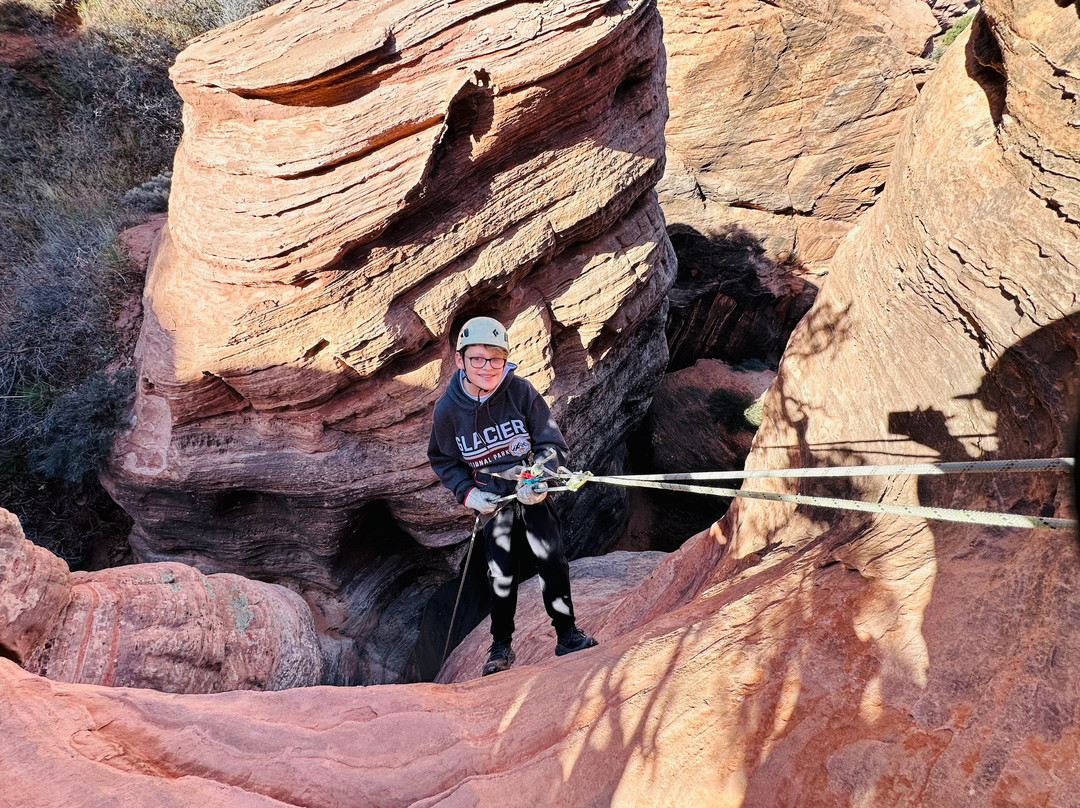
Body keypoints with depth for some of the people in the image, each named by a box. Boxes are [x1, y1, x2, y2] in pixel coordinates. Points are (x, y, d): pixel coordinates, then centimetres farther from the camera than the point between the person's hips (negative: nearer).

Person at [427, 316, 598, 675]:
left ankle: (567, 635, 12)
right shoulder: (447, 409, -13)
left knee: (551, 561, -6)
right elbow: (443, 460, 4)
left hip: (534, 492, 0)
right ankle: (501, 645, 21)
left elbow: (552, 442, -9)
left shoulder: (520, 391, -18)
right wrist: (467, 492, -9)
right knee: (501, 572, 1)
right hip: (494, 500, 1)